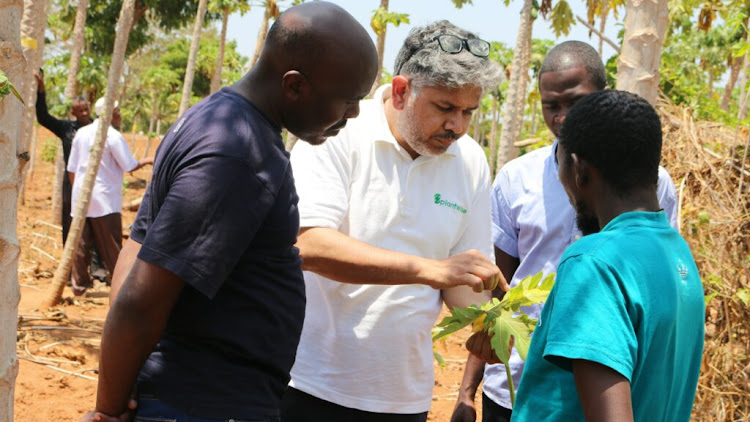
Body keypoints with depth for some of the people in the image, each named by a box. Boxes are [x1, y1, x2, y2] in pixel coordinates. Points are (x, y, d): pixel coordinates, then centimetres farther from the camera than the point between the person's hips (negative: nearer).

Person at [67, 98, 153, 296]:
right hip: (104, 199, -6)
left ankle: (79, 283, 10)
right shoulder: (113, 136, -11)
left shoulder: (81, 133, 7)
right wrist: (146, 161, 11)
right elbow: (130, 166, -7)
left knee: (81, 242, 7)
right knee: (111, 246, 0)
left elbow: (71, 169, 10)